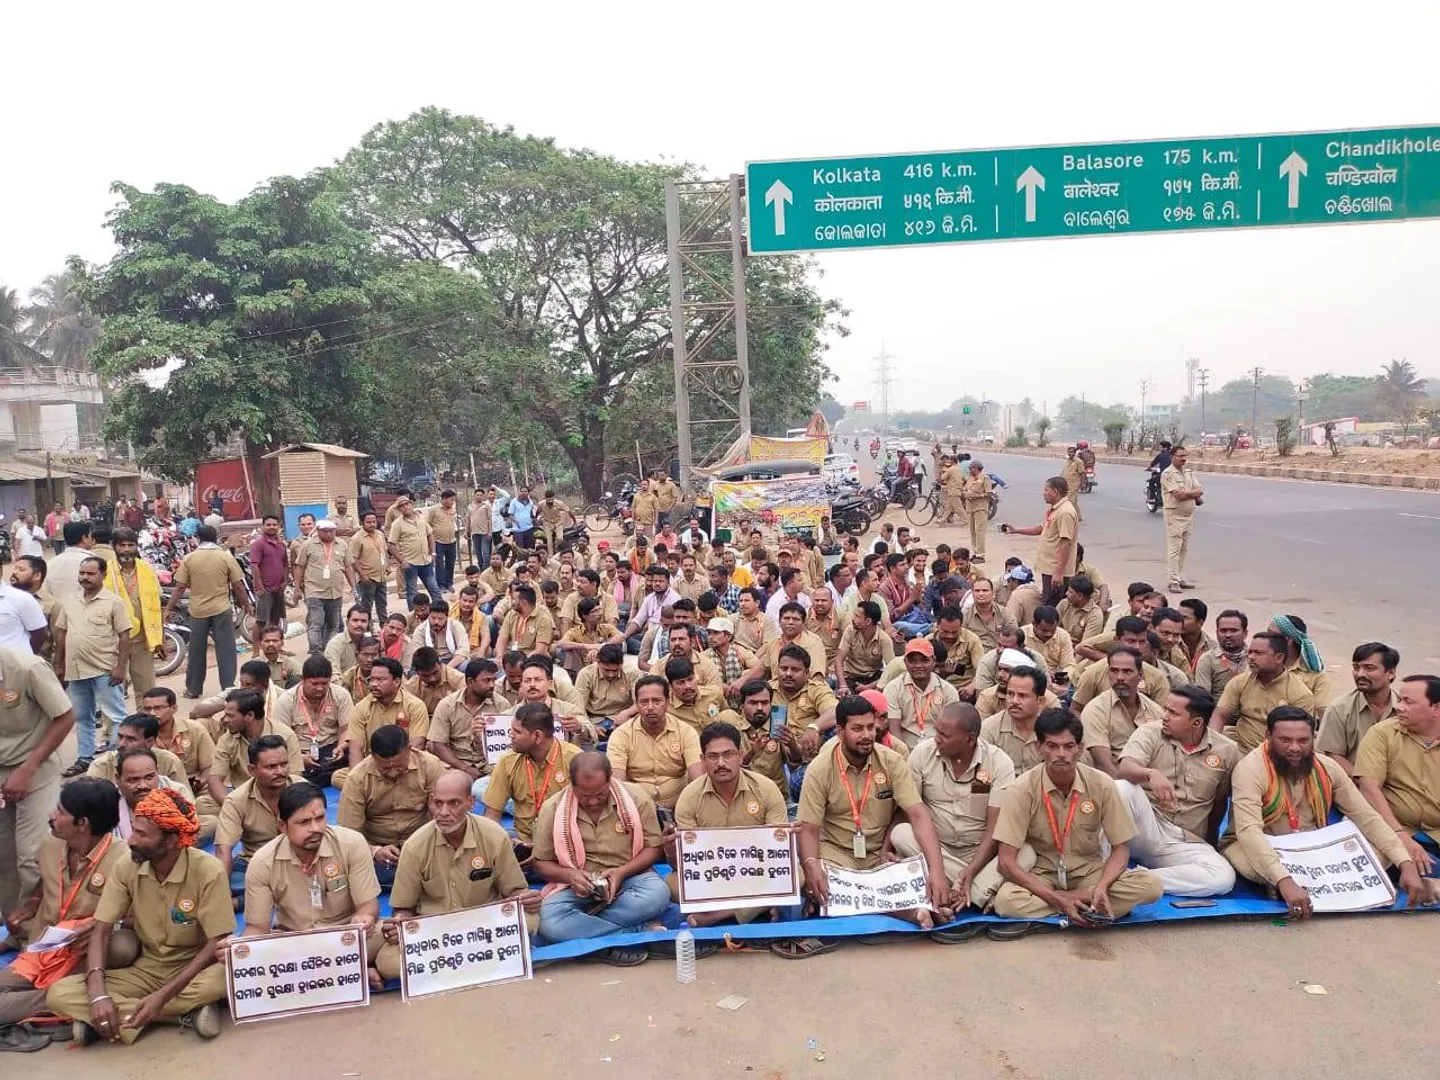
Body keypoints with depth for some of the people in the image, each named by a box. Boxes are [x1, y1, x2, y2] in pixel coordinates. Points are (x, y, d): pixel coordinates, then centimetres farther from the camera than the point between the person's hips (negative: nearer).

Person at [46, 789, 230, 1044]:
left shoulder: (208, 871, -19)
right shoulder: (127, 869, -6)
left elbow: (218, 944, -20)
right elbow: (101, 931, -7)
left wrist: (163, 996, -28)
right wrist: (98, 993, -24)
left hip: (194, 969, -5)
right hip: (147, 969, 5)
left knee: (221, 978, -38)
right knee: (60, 994, -18)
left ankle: (124, 1015, -16)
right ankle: (186, 1013, -21)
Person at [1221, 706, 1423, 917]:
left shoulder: (1327, 768, -5)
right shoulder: (1251, 769, -23)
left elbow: (1367, 817, -5)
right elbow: (1249, 831, -35)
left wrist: (1406, 864, -19)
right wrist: (1284, 881, -48)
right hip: (1262, 850, -5)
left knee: (1382, 851, -14)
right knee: (1251, 864, -41)